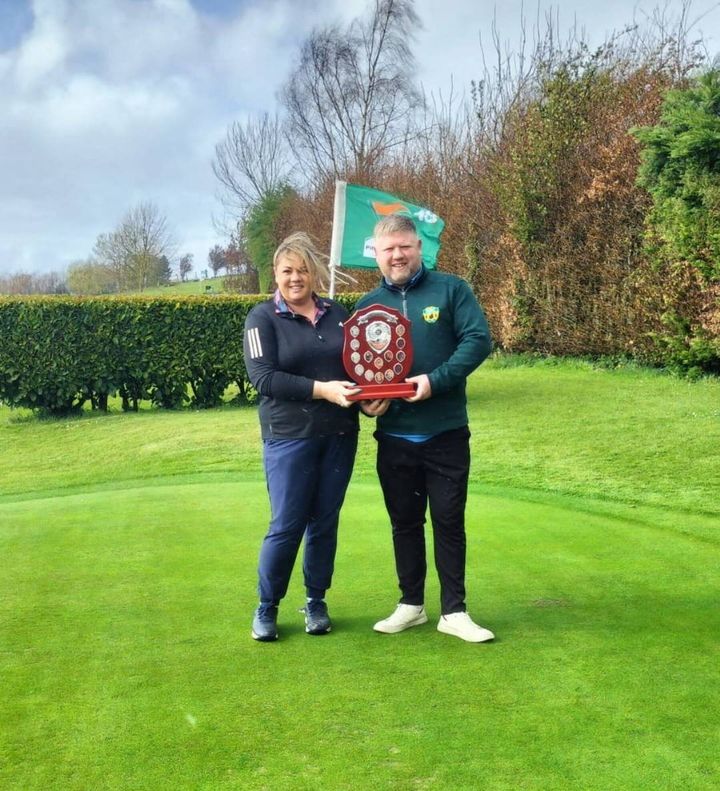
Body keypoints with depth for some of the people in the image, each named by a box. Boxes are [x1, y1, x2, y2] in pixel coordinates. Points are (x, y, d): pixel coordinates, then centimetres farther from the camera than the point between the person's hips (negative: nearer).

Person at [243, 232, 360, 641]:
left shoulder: (337, 313, 10)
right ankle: (267, 608, 17)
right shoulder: (264, 317, -3)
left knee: (325, 523, 10)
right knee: (286, 526, -2)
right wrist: (321, 389, -21)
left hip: (339, 436, 4)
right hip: (290, 437, -4)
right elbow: (263, 377, -13)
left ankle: (317, 603, 26)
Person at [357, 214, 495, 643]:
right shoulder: (368, 306, 8)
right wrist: (366, 399, -11)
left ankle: (454, 611, 15)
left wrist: (436, 380, -21)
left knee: (449, 522, 4)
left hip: (446, 433, -3)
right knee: (405, 522, 13)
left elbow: (479, 339, -11)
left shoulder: (451, 289, -1)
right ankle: (411, 604, 26)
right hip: (394, 437, 3)